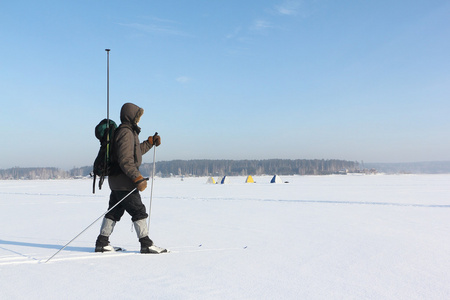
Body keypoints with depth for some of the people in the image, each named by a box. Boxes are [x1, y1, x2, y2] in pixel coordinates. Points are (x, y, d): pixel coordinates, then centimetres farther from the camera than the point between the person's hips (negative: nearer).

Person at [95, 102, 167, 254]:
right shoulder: (126, 133, -16)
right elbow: (126, 160, -24)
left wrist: (150, 142, 32)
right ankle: (146, 244, 2)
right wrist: (138, 178, -25)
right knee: (139, 211, -4)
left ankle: (102, 242, 19)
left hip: (117, 181, 11)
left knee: (114, 212, 14)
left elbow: (135, 151, 32)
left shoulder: (128, 132, 18)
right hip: (124, 182, -11)